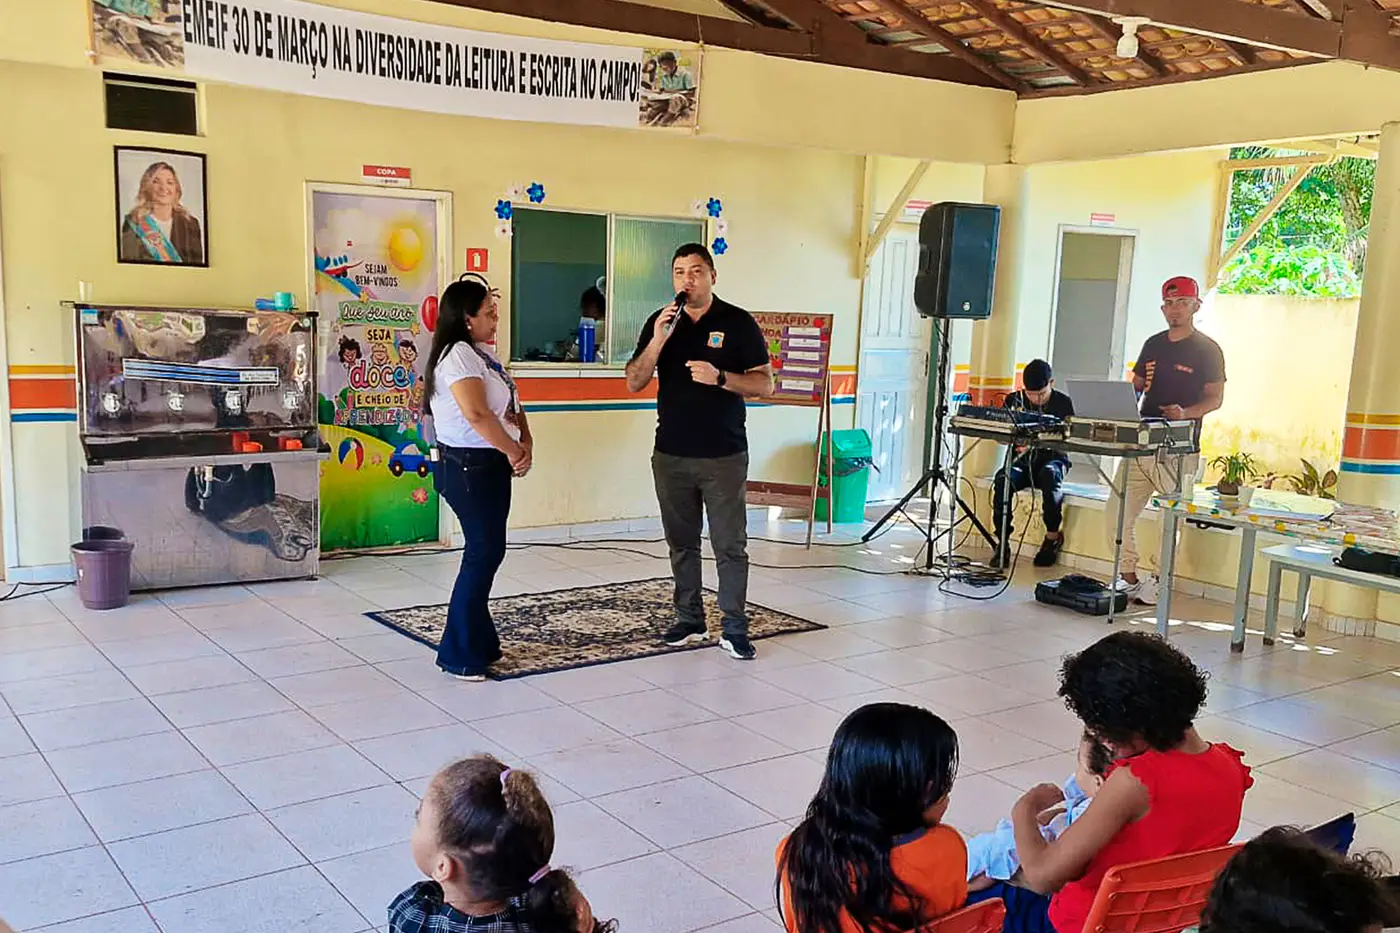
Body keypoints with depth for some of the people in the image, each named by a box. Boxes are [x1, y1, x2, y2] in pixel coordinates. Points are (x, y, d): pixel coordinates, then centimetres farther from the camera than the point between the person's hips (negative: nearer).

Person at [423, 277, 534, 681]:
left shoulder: (484, 355, 15)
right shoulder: (457, 355, -15)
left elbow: (513, 405, 15)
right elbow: (477, 414, -25)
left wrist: (525, 444, -2)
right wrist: (513, 452, -14)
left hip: (492, 465, 10)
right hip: (469, 467, -10)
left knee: (489, 552, 13)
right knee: (483, 554, -7)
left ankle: (480, 642, 23)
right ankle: (460, 656, 2)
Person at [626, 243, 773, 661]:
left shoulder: (738, 323, -2)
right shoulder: (660, 322, 7)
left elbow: (764, 384, -3)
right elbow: (634, 383, 1)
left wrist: (719, 377, -20)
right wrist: (658, 341, -14)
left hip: (724, 454, -3)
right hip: (671, 454, 4)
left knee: (730, 545, 0)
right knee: (682, 543, 11)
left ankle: (735, 629, 7)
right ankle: (690, 620, 23)